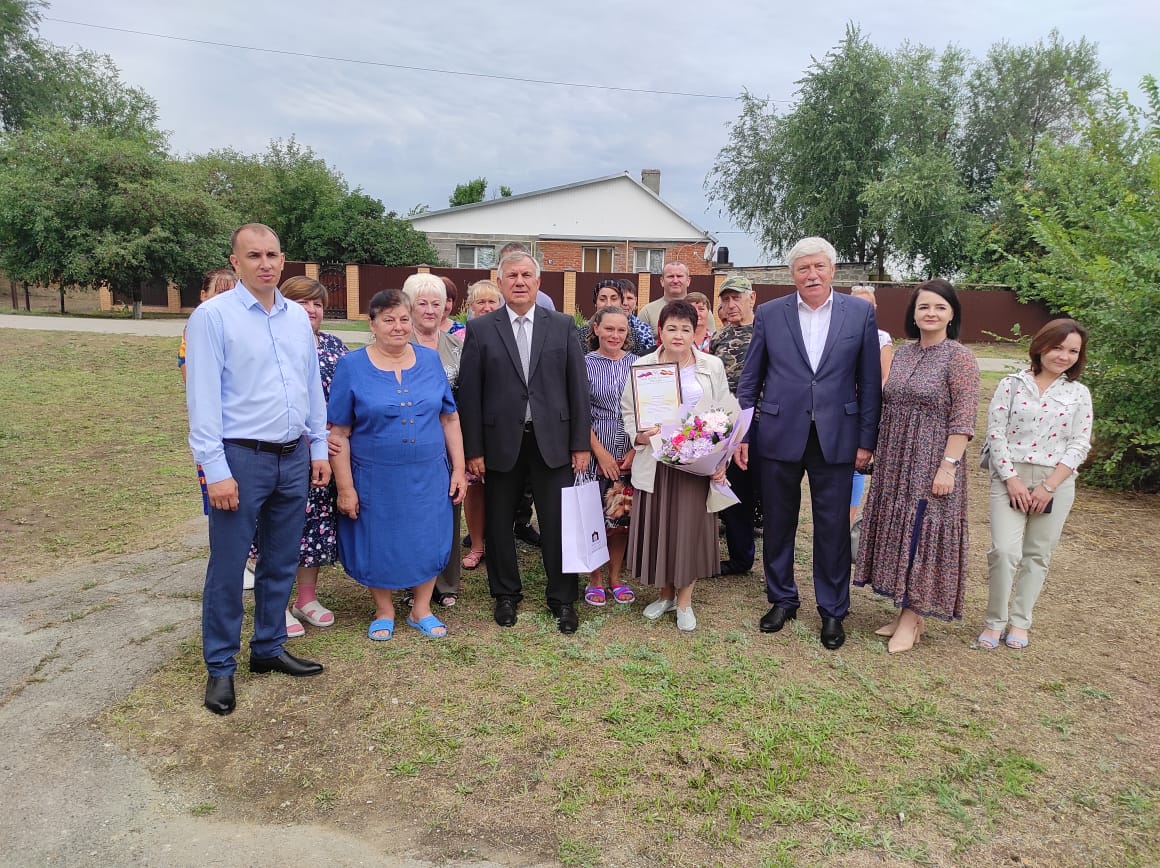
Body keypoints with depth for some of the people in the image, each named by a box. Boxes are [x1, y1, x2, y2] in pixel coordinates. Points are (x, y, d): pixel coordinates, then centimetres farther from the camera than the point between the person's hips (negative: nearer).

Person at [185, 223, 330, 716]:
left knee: (281, 563, 15)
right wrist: (215, 470, -15)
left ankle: (269, 649, 31)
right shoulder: (213, 316, -8)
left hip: (294, 458, 6)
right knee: (228, 567, 4)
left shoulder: (298, 317, 9)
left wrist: (319, 448, 12)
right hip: (241, 458, -5)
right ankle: (220, 668, 20)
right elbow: (203, 398, -11)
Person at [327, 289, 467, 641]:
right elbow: (339, 433, -6)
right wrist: (345, 488, -9)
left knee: (427, 542, 10)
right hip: (376, 478, -2)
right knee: (379, 544, 11)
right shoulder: (351, 366, -5)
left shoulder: (430, 360, 2)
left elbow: (450, 418, 5)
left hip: (429, 476, 2)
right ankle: (384, 611, 33)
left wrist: (458, 469, 1)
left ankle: (422, 610, 30)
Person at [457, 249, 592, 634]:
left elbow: (578, 386, 3)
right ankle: (506, 595, 30)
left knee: (559, 523, 4)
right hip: (501, 442, 0)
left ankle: (563, 599, 21)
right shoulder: (480, 329, 1)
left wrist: (581, 443, -1)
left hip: (553, 440, 0)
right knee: (498, 524, 11)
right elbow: (469, 393, 0)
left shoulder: (563, 325, 4)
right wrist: (473, 450, -4)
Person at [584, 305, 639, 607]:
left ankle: (615, 578, 25)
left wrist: (636, 449, -6)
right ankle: (595, 580, 20)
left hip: (630, 456, 2)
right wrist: (600, 452, -11)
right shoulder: (585, 364, -3)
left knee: (621, 517, 10)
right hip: (595, 454, -2)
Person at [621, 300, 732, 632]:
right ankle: (664, 593, 27)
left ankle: (684, 600, 19)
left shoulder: (712, 367, 3)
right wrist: (639, 436, -14)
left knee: (690, 527, 3)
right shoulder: (642, 366, 2)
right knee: (657, 526, 7)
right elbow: (627, 411, 6)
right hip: (655, 461, 1)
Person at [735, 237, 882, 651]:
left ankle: (833, 610, 24)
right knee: (778, 524, 11)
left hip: (835, 439, 0)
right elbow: (749, 379, 5)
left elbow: (869, 382, 2)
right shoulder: (769, 314, 2)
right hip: (779, 435, 1)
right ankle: (782, 599, 30)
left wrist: (867, 439, -1)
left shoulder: (860, 313, 1)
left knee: (833, 528, 7)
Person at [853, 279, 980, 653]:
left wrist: (949, 466, -20)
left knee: (921, 533, 0)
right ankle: (908, 611, 23)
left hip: (932, 464, -6)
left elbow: (963, 419, -14)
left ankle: (913, 617, 12)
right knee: (899, 532, 11)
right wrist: (881, 455, 11)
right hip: (895, 461, 7)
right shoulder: (902, 354, 9)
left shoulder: (959, 358, -9)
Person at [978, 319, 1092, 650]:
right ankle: (995, 621, 6)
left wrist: (1048, 486, -9)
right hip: (1010, 478, -2)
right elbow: (996, 433, -4)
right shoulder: (1012, 385, 0)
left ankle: (1019, 621, 23)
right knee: (1004, 551, -11)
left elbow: (1079, 445, 1)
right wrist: (1011, 479, -11)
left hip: (1056, 483, 2)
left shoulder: (1079, 393, 5)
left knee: (1037, 555, 9)